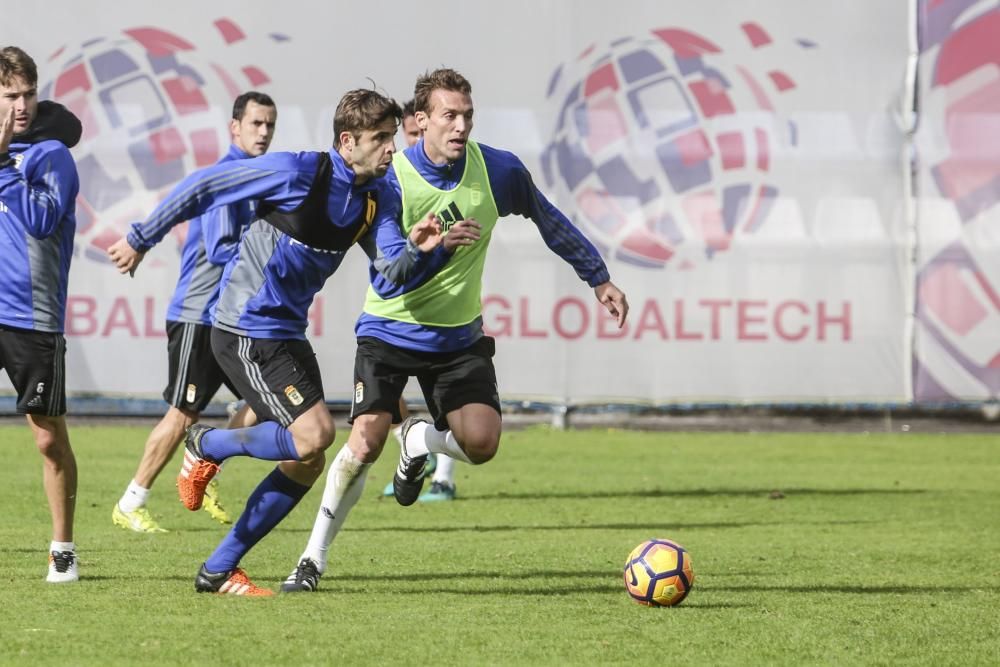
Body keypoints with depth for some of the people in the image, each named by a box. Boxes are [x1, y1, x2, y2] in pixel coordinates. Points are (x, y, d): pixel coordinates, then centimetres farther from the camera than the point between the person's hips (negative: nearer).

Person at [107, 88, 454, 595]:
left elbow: (392, 271, -4)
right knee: (314, 432, -20)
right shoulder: (298, 173, -18)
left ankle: (219, 570, 15)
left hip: (288, 333, 8)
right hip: (245, 330, -8)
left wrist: (416, 248, -27)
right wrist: (141, 240, -6)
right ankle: (206, 447, 6)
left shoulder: (376, 196, 4)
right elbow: (203, 186, -12)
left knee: (306, 465, 5)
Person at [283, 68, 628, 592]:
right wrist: (437, 245, -35)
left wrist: (599, 279, 17)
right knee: (366, 442, -19)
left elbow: (549, 221, 11)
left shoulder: (497, 170, -8)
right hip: (390, 330, -3)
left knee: (481, 443, -17)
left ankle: (420, 442, 21)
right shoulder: (391, 181, -17)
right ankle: (314, 558, -2)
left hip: (458, 337, 3)